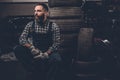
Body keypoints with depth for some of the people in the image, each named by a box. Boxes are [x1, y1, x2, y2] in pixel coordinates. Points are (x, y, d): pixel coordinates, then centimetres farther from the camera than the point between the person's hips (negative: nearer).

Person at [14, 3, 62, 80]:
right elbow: (22, 38, -3)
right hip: (34, 52, 3)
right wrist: (31, 47, -23)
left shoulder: (53, 26, -3)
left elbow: (56, 43, -9)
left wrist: (46, 53, -26)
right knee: (18, 49, -22)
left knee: (57, 59, -36)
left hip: (49, 52, -3)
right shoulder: (30, 25, 4)